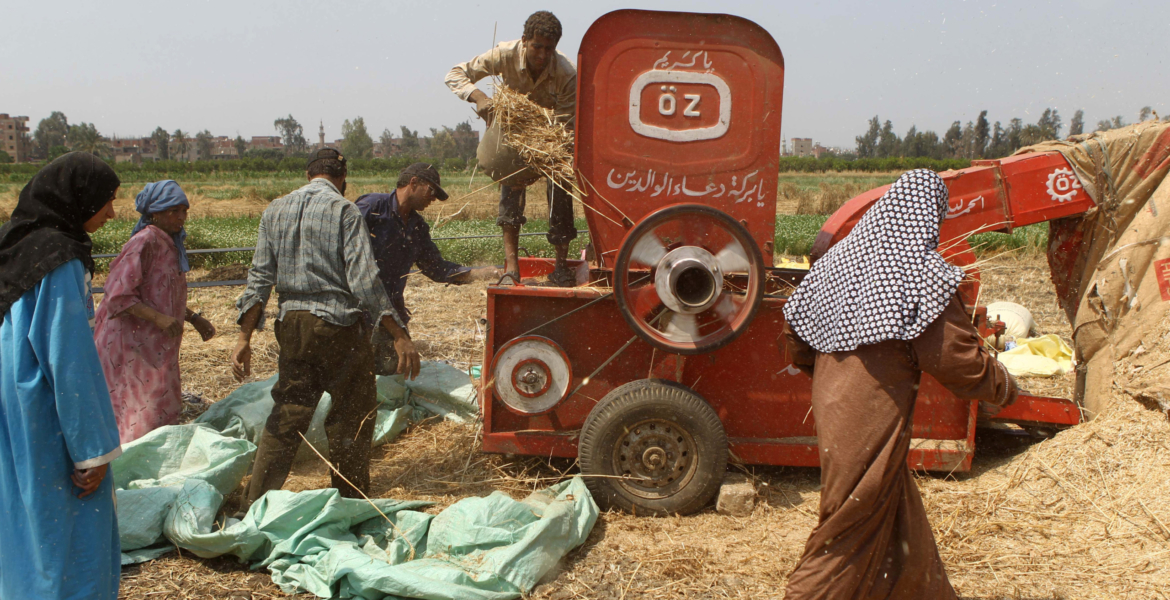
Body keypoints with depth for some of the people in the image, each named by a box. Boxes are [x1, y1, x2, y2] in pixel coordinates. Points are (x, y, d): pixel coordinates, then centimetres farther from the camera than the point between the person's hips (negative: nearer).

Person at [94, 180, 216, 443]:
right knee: (143, 414, -7)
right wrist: (158, 318, -29)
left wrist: (194, 318, 15)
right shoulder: (144, 242, -17)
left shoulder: (171, 243, 12)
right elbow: (119, 295, -21)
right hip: (132, 341, -9)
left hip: (156, 344, 9)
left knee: (165, 411, 11)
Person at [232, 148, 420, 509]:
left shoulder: (275, 210, 9)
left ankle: (257, 506, 13)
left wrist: (245, 338, 8)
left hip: (291, 325, 5)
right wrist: (400, 337, -14)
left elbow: (260, 279, 6)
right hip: (339, 324, -5)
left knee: (286, 415, 13)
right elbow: (364, 280, -15)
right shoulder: (344, 210, -7)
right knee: (351, 415, 8)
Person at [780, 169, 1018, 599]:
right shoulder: (921, 274, -14)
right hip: (873, 415, -8)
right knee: (854, 523, 5)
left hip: (831, 403, 8)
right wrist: (1003, 388, 8)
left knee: (897, 515, 23)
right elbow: (958, 355, -10)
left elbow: (796, 327, 11)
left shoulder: (842, 256, 6)